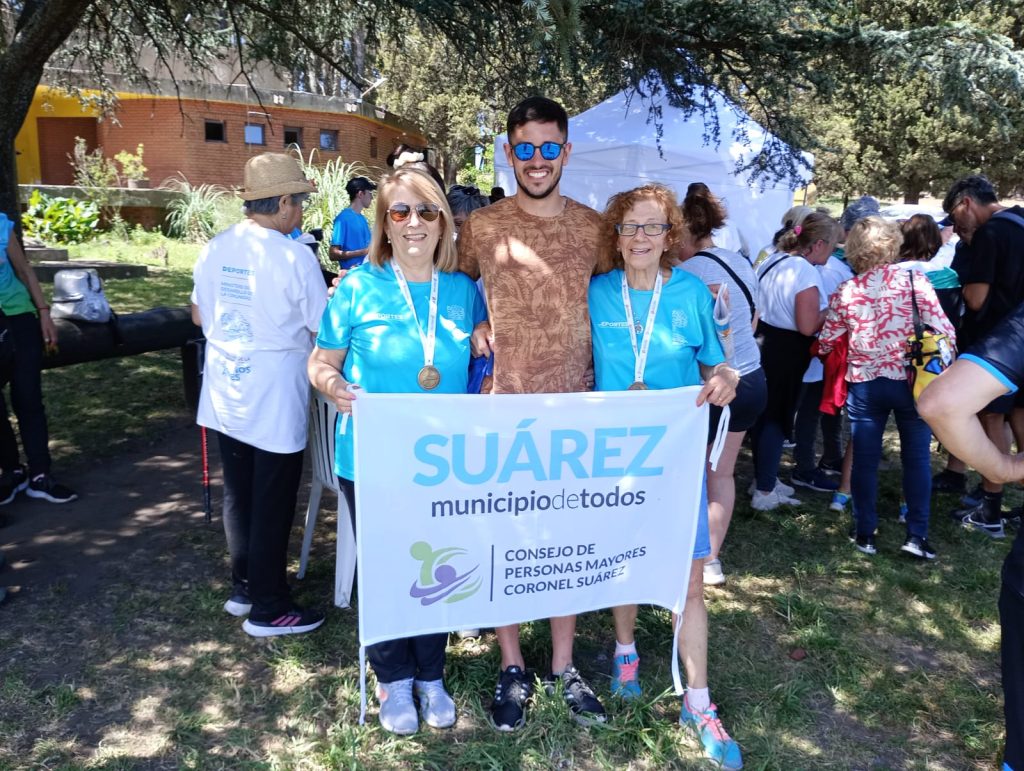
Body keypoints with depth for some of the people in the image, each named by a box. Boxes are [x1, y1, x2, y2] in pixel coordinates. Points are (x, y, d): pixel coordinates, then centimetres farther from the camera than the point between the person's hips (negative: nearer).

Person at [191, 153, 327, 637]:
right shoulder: (293, 256, -17)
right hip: (274, 400, -6)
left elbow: (199, 316, 14)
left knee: (237, 495, 19)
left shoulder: (214, 250, 2)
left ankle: (243, 588, 33)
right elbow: (321, 331, -12)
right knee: (272, 503, 5)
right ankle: (268, 609, 18)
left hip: (226, 395, 7)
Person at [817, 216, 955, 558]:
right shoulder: (914, 280, -8)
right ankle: (916, 535, 14)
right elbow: (944, 332, -9)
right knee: (917, 458, 11)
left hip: (864, 384, 1)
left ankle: (864, 534, 20)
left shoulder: (845, 292, -3)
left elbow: (826, 343, 3)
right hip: (911, 380, -1)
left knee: (865, 460, 10)